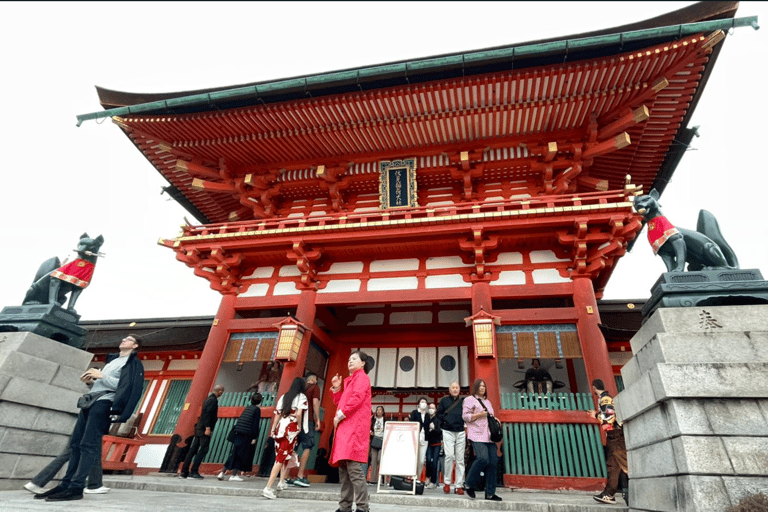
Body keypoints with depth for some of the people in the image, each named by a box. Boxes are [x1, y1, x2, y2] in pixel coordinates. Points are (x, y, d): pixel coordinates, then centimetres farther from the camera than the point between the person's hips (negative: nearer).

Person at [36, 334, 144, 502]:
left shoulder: (133, 363, -2)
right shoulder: (112, 360, 26)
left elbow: (125, 387, -14)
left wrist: (101, 376, -12)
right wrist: (90, 381, 8)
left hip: (105, 402, -9)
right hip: (91, 401, 9)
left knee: (88, 445, -14)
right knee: (75, 442, 6)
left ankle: (76, 488, -14)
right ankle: (66, 484, 11)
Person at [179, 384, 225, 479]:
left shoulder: (208, 399, 17)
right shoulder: (213, 400, -12)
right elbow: (207, 414, -21)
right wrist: (207, 428, -21)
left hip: (199, 428, 9)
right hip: (204, 429, -9)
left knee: (193, 450, 11)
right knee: (203, 449, -4)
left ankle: (184, 472, 15)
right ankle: (194, 471, -3)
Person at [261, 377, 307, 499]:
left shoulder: (284, 396, 14)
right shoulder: (302, 397, -2)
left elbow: (277, 413, 11)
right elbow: (299, 413, -15)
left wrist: (273, 428, 14)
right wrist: (299, 426, -2)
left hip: (280, 428, 6)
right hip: (291, 428, -6)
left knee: (286, 455, 23)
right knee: (282, 457, -5)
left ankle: (282, 482, 27)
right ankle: (268, 488, -9)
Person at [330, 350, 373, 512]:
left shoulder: (361, 377, -2)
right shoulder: (351, 380, 25)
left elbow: (356, 399, -17)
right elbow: (341, 403, 25)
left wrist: (339, 416, -12)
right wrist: (336, 388, 12)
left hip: (354, 427, -10)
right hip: (346, 428, 10)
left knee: (354, 468, -13)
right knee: (344, 470, 9)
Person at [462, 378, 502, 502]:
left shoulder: (487, 401, 26)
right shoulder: (469, 400, 4)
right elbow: (465, 416, -5)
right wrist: (480, 414, -11)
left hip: (489, 436, 7)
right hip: (477, 435, -7)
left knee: (493, 462, -1)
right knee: (483, 458, -21)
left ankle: (490, 493, 8)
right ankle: (468, 484, 0)